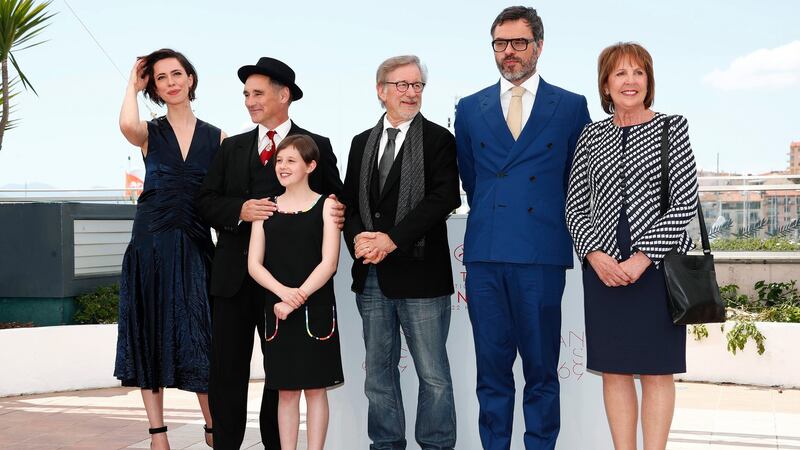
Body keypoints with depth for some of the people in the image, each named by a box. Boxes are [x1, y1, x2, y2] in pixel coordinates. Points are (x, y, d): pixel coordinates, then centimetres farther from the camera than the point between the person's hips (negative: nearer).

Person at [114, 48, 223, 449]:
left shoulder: (216, 137, 9)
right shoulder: (151, 133, 5)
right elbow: (127, 125, -20)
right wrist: (133, 83, -4)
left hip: (194, 246, 0)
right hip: (151, 244, 0)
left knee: (197, 339, -2)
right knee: (150, 335, 2)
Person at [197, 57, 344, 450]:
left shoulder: (317, 147, 4)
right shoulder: (232, 148, 13)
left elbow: (334, 203, 3)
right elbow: (206, 201, 7)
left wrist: (337, 215, -19)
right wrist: (240, 210, -11)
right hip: (234, 275, 3)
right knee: (227, 370, 5)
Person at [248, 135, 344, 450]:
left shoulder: (325, 206, -1)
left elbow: (329, 262, -9)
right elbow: (254, 264, 2)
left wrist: (297, 298, -15)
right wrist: (283, 292, -14)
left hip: (315, 309, -2)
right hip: (277, 309, 3)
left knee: (315, 387, 3)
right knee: (286, 389, 7)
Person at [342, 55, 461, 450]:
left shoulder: (439, 140, -1)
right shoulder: (362, 143, 15)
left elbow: (444, 198, -12)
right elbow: (348, 200, 14)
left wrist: (392, 239, -17)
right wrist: (357, 238, -7)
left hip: (419, 273, -5)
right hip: (371, 275, 5)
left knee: (433, 374, 1)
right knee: (379, 371, 13)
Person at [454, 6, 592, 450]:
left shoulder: (571, 106, 7)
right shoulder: (470, 109, 12)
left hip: (542, 254, -2)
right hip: (485, 252, 2)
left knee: (541, 369, 3)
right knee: (491, 367, 7)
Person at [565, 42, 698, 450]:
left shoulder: (672, 128, 2)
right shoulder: (592, 136, 9)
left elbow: (685, 202, -5)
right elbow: (575, 206, 8)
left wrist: (642, 258, -12)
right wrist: (595, 255, -8)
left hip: (657, 267, -2)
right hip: (603, 267, 3)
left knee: (657, 370, 2)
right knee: (613, 370, 5)